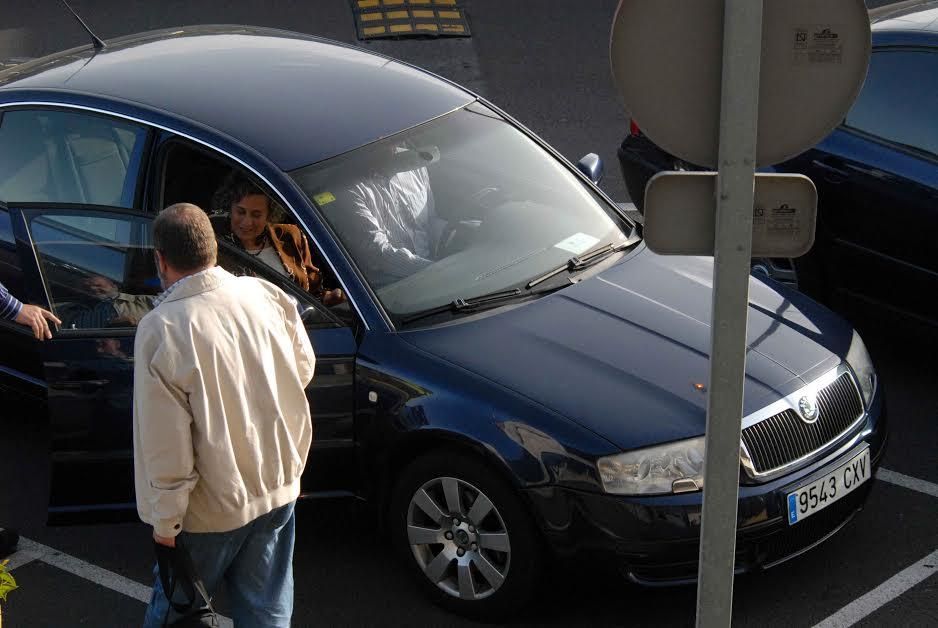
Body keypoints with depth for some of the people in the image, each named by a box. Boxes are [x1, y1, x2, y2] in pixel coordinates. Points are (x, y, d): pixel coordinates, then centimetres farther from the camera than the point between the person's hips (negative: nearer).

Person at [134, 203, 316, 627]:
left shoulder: (161, 329, -24)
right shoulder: (270, 297, -10)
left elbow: (165, 445, -21)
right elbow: (304, 370, 8)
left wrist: (165, 521, -10)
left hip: (210, 511, -4)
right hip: (279, 489, 4)